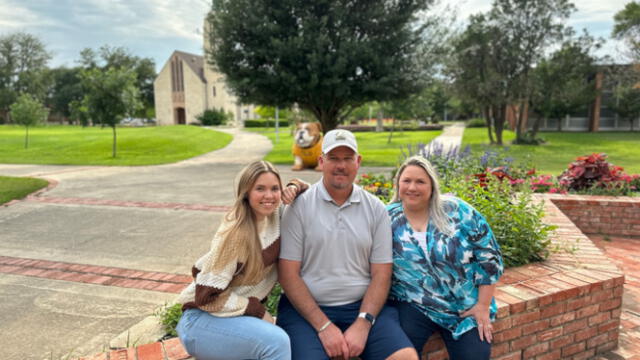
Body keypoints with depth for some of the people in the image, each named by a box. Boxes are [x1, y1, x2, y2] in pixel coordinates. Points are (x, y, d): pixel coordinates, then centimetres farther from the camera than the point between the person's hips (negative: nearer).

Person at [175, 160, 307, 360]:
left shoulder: (276, 215, -4)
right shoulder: (237, 233, -23)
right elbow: (207, 296, -21)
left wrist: (294, 187, -9)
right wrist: (258, 310, -15)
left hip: (240, 316, 7)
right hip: (204, 319, -7)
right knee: (277, 341, -27)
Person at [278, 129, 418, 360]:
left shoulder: (375, 209, 4)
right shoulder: (299, 206, -3)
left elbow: (381, 274, 3)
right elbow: (288, 274, -6)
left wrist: (362, 324, -10)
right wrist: (324, 326, -12)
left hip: (363, 306, 2)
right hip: (306, 307, -1)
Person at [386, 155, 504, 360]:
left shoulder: (457, 211, -5)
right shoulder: (387, 218, -2)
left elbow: (489, 256, -2)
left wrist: (483, 306, -4)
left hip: (468, 307, 1)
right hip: (413, 305, -1)